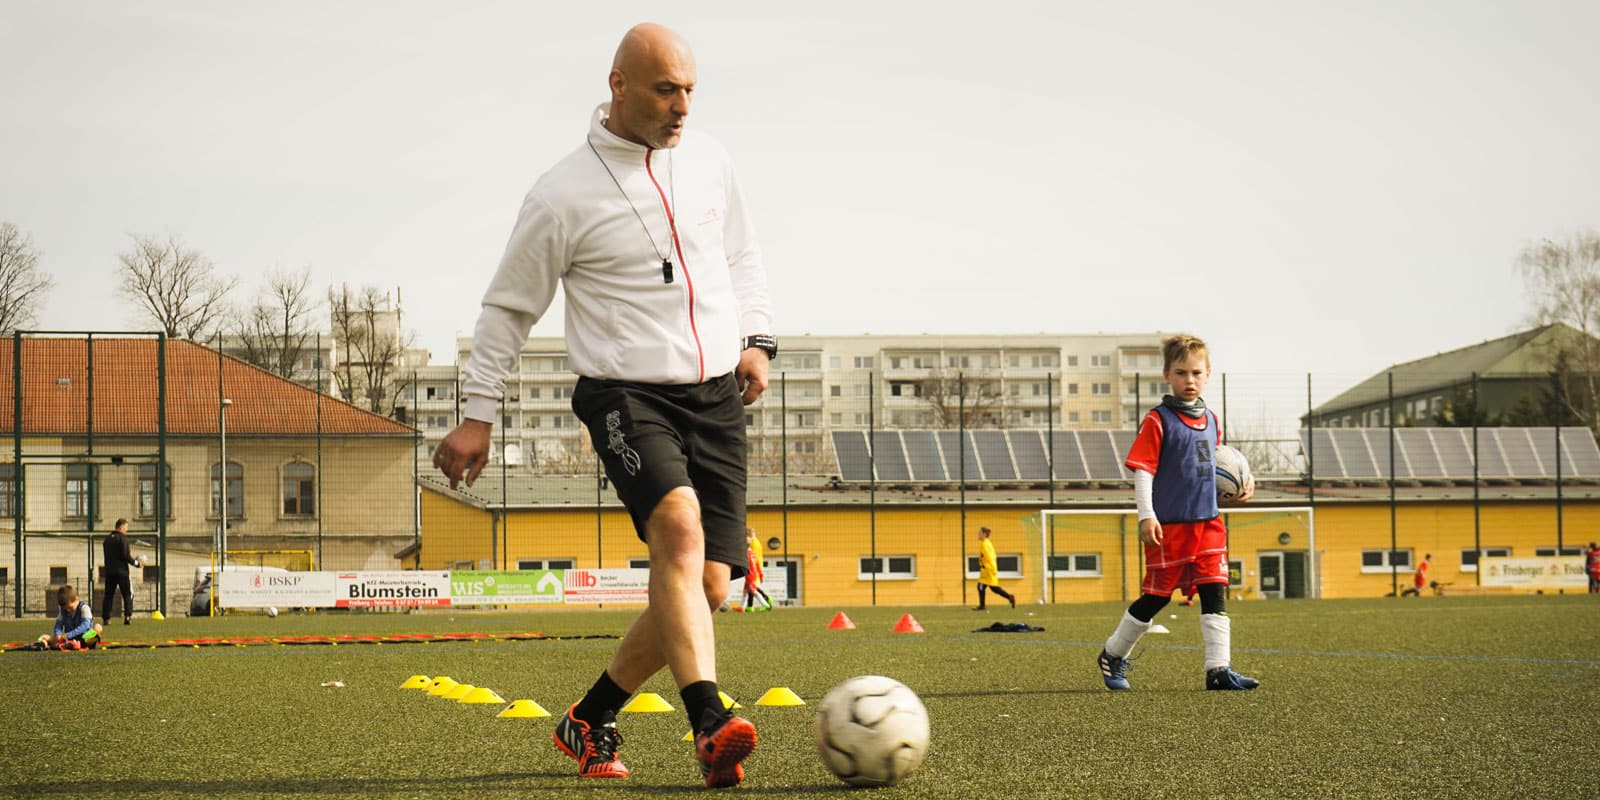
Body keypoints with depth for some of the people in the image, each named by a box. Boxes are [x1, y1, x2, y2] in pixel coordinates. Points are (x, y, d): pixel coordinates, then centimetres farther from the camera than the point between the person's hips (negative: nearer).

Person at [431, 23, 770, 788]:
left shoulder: (707, 160, 9)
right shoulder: (563, 195, -6)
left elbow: (741, 255, 26)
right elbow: (508, 306, 3)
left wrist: (757, 337, 12)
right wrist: (476, 415, 3)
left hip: (716, 397, 6)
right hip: (625, 394, -5)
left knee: (706, 586, 1)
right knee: (680, 527, -32)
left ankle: (589, 721, 21)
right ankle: (710, 726, -42)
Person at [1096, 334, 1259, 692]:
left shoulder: (1211, 421, 14)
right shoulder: (1158, 421, -7)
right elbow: (1142, 471, -10)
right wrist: (1146, 516, -18)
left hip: (1208, 522, 6)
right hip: (1170, 525, -6)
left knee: (1215, 593, -3)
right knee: (1156, 596, 2)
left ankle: (1219, 668, -4)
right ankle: (1113, 655, 20)